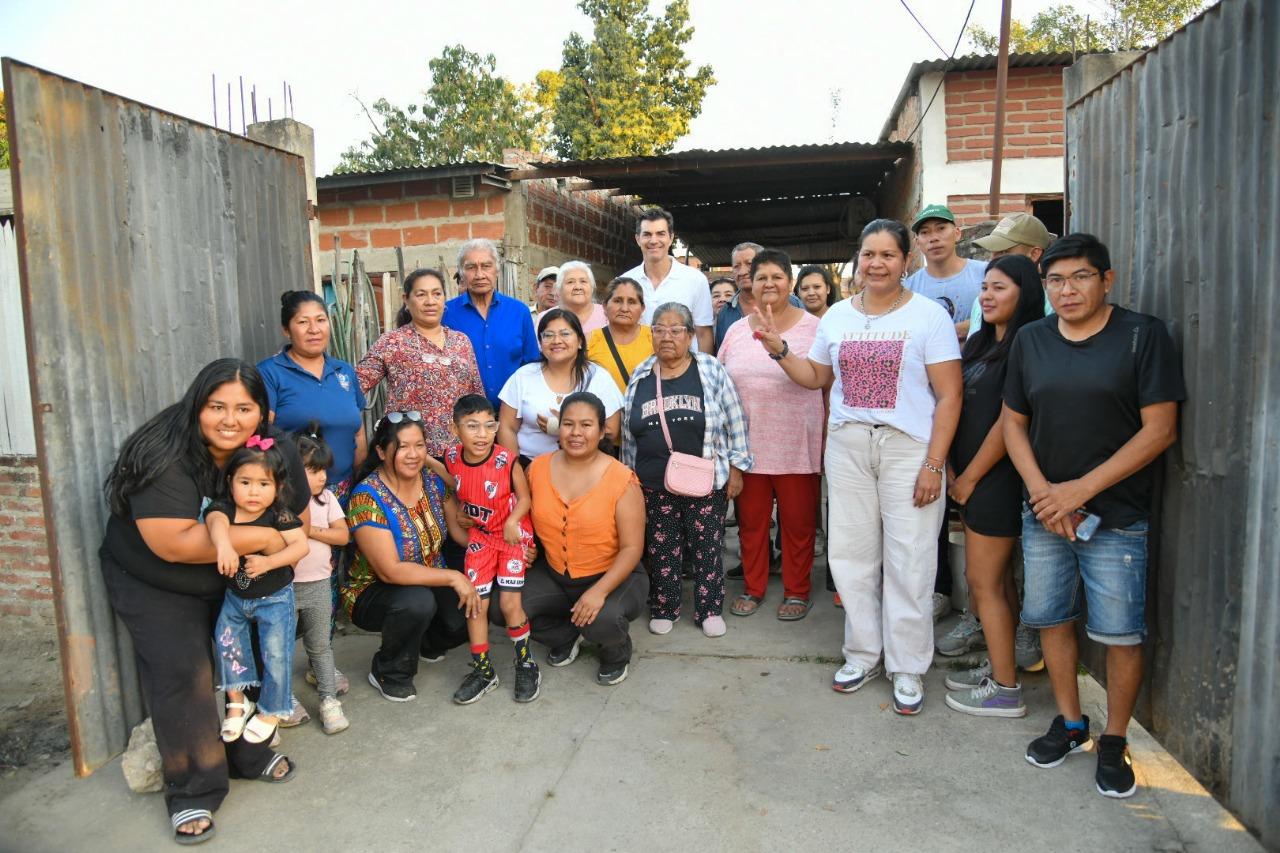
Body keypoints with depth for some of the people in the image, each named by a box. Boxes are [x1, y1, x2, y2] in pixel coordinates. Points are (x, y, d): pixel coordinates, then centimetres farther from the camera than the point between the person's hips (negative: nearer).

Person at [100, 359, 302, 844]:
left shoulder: (275, 451, -13)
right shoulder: (164, 457, -30)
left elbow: (298, 518, -3)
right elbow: (175, 543, -37)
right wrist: (261, 537, -32)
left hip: (238, 582, 5)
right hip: (154, 585, -4)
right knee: (181, 673, -10)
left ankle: (251, 753, 27)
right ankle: (193, 793, 7)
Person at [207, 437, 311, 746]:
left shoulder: (278, 515, -18)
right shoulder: (223, 508, -14)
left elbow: (301, 545, -25)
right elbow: (216, 522, -37)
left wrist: (269, 562, -36)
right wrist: (224, 545, -58)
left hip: (275, 598, -3)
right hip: (235, 596, 3)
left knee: (276, 654, 1)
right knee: (227, 642, 6)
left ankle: (271, 711, 23)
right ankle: (237, 700, 29)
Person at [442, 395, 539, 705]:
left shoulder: (506, 461, -23)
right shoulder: (451, 458, -11)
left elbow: (524, 497, -12)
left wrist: (512, 521, -26)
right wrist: (459, 514, -3)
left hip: (512, 536, -4)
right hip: (479, 537, 4)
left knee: (510, 603, -7)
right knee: (476, 604, 5)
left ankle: (526, 665, 16)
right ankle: (483, 671, 23)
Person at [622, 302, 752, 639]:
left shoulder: (711, 370, -2)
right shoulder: (640, 377, 5)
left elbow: (735, 422, 0)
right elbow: (628, 433, 12)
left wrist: (735, 468, -1)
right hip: (654, 486, 2)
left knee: (707, 548, 6)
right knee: (661, 550, 9)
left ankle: (710, 609, 23)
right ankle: (663, 608, 26)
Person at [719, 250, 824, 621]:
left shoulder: (812, 327, -2)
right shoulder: (737, 330, 8)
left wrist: (827, 437, -5)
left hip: (796, 447, -3)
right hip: (747, 446, 3)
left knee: (798, 521, 7)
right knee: (750, 520, 12)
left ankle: (797, 591, 24)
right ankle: (752, 587, 28)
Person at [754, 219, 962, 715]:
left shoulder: (929, 315, -4)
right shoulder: (837, 316, 10)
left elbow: (949, 395, -7)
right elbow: (815, 377, 19)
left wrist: (933, 464, -13)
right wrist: (779, 349, 2)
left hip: (908, 446, -4)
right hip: (847, 445, 4)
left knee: (908, 561, 1)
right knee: (850, 554, 9)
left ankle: (908, 669, 18)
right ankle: (862, 655, 26)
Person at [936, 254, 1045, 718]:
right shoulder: (980, 341, 12)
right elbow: (959, 406, 12)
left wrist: (970, 477, -12)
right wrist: (953, 468, 3)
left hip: (998, 477, -9)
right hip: (972, 476, 9)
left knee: (984, 582, -2)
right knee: (996, 579, 16)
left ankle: (1005, 691, 10)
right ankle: (998, 666, 28)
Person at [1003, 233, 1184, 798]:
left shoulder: (1143, 336, -5)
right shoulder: (1031, 340, 7)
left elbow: (1160, 430, -10)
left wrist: (1080, 489, -15)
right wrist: (1041, 490, -7)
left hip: (1115, 517, -4)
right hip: (1043, 512, 4)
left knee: (1120, 633, 1)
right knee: (1050, 619, 11)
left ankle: (1114, 742, 21)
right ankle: (1070, 724, 30)